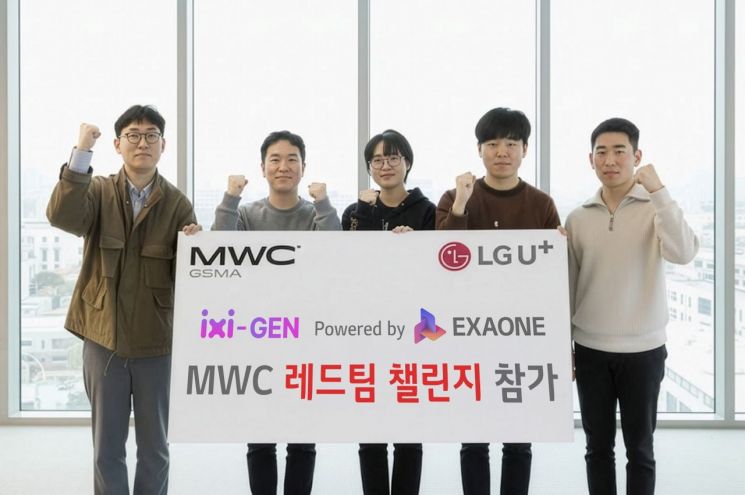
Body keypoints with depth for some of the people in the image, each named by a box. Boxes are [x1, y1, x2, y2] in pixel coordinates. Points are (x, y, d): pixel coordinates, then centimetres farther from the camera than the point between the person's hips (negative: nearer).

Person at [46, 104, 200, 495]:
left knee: (154, 448, 12)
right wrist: (81, 153, -28)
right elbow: (62, 216, -21)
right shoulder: (98, 191, 0)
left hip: (156, 341, 0)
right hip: (104, 337, 0)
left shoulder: (178, 204, -2)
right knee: (107, 448, 11)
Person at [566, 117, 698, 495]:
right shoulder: (578, 217, 3)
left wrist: (658, 190, -24)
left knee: (639, 449, 8)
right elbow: (568, 285, 8)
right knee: (598, 447, 11)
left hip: (643, 349, -2)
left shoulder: (655, 208, -4)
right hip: (590, 350, 2)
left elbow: (683, 253, -23)